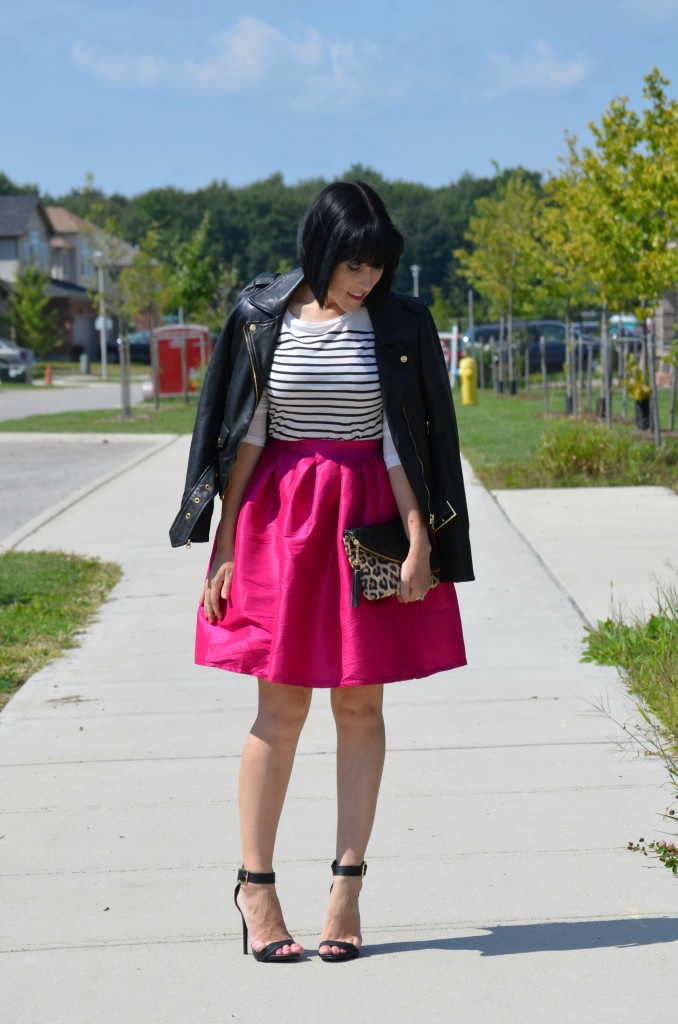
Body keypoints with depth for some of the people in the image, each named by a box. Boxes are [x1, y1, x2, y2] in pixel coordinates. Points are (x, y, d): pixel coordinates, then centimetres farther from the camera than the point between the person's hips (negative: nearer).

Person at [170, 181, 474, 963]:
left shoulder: (398, 325, 1)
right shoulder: (263, 317, 0)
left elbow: (404, 439, -1)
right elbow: (245, 433, 2)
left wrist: (418, 539, -9)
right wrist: (223, 544, -1)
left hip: (371, 519, 1)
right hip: (282, 517, -1)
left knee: (360, 704, 3)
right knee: (282, 706, 0)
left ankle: (347, 884, 12)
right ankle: (254, 884, 12)